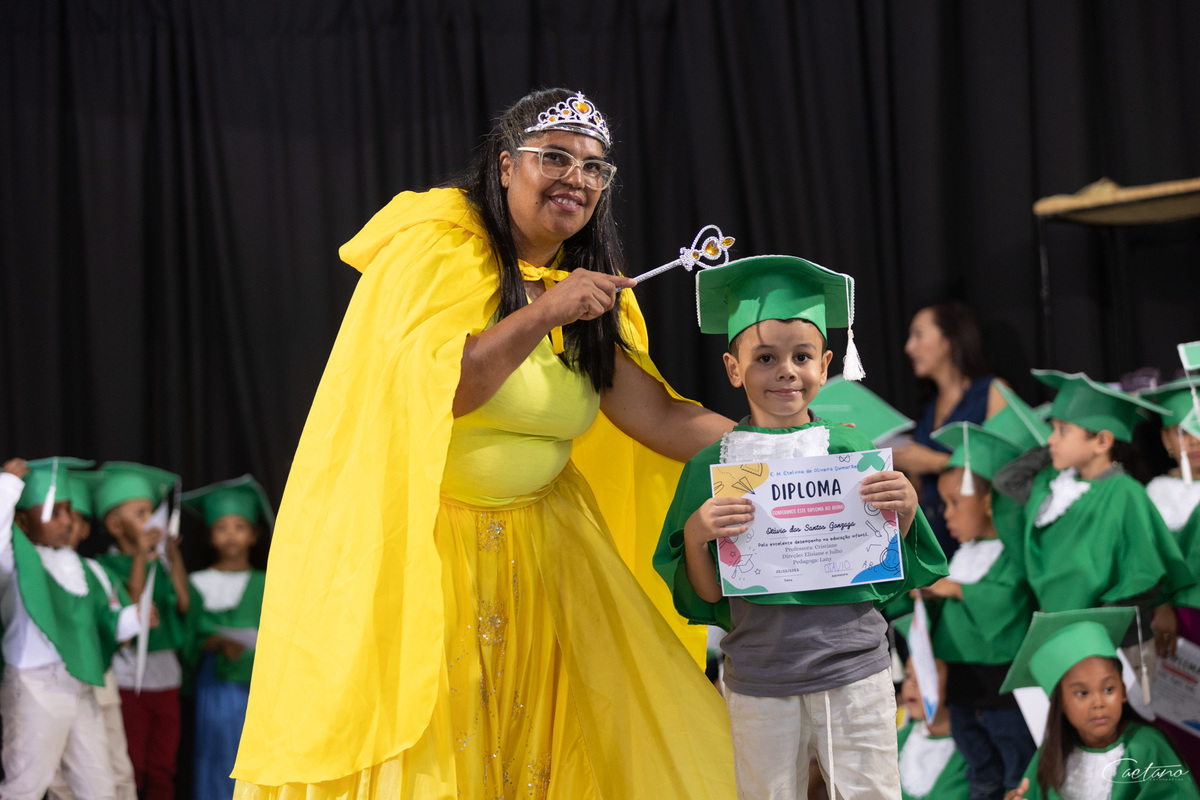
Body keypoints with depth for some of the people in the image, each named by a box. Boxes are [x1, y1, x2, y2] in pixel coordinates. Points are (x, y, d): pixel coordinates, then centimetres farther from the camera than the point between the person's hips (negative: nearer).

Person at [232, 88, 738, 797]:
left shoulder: (588, 284, 10)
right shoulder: (435, 245, -10)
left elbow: (653, 416, 3)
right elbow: (426, 389, -22)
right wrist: (542, 314, -25)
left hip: (535, 544, 6)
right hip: (410, 540, -6)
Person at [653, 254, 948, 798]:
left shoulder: (854, 452, 0)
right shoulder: (711, 467, -2)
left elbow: (894, 578, 5)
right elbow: (706, 596, 0)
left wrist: (904, 512, -12)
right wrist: (695, 535, -17)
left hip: (856, 673, 1)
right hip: (761, 684, 0)